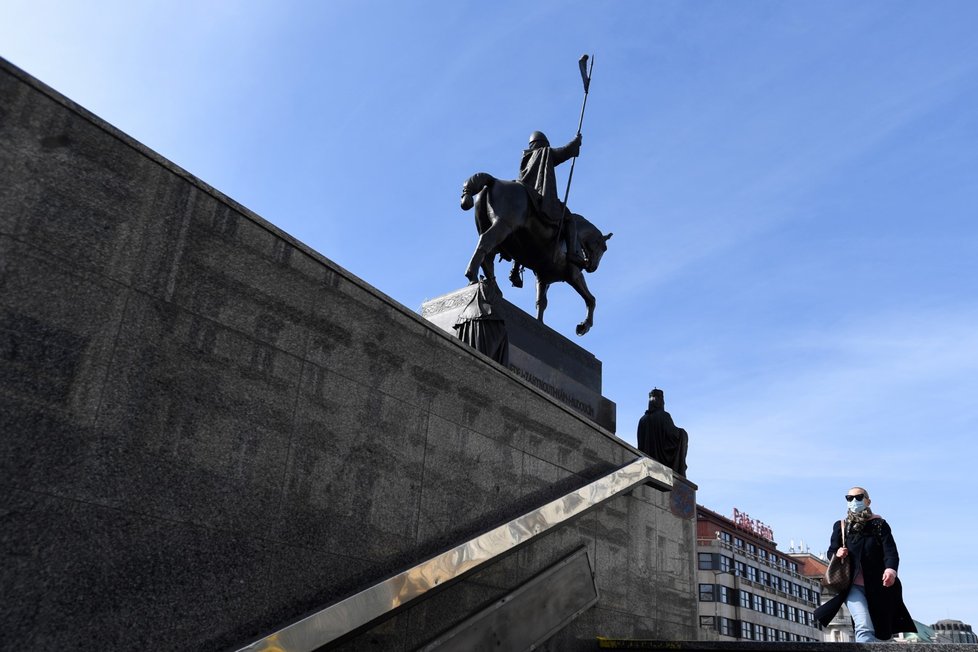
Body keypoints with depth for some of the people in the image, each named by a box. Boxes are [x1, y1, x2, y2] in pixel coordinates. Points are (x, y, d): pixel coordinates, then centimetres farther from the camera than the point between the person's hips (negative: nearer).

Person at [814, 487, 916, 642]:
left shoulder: (879, 525, 2)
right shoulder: (840, 526, 7)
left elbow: (890, 551, -13)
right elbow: (830, 552, 13)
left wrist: (891, 569, -34)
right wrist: (837, 554, -12)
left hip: (877, 587, 1)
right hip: (853, 586, -1)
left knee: (880, 635, 8)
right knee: (864, 627, -22)